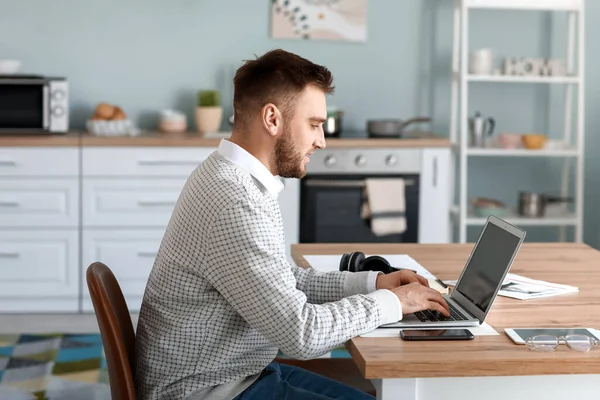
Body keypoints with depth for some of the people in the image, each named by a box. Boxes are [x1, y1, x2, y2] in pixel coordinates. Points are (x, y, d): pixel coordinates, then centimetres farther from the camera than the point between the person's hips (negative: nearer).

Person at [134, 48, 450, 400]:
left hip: (239, 371, 9)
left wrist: (370, 282, 7)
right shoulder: (232, 204, -26)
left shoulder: (228, 176, 5)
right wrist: (390, 302, -11)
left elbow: (283, 281, 16)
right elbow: (302, 332, -25)